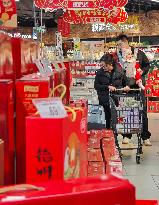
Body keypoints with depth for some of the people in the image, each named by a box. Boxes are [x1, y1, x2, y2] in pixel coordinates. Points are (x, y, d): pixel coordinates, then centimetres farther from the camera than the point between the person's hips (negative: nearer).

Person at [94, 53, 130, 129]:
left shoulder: (120, 72, 1)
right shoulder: (100, 72, 0)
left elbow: (126, 81, 18)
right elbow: (96, 86, -3)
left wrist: (127, 86, -5)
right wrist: (108, 87, -14)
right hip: (105, 100, 0)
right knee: (108, 119, 1)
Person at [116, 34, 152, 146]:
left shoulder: (138, 53, 3)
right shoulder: (117, 55, 6)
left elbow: (147, 65, 11)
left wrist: (142, 71, -8)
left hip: (138, 85, -1)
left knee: (142, 110, 1)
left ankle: (145, 137, 7)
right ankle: (126, 135, 11)